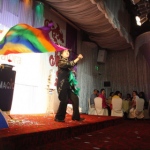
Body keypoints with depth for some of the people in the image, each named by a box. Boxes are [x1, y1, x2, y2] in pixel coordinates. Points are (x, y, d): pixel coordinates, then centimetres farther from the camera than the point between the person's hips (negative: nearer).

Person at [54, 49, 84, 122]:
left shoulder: (68, 61, 22)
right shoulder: (61, 62, -3)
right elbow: (69, 64, -21)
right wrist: (78, 58, -23)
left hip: (69, 85, 8)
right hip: (62, 84, -7)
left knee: (75, 99, 3)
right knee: (64, 101, -8)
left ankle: (76, 117, 13)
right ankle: (59, 117, 6)